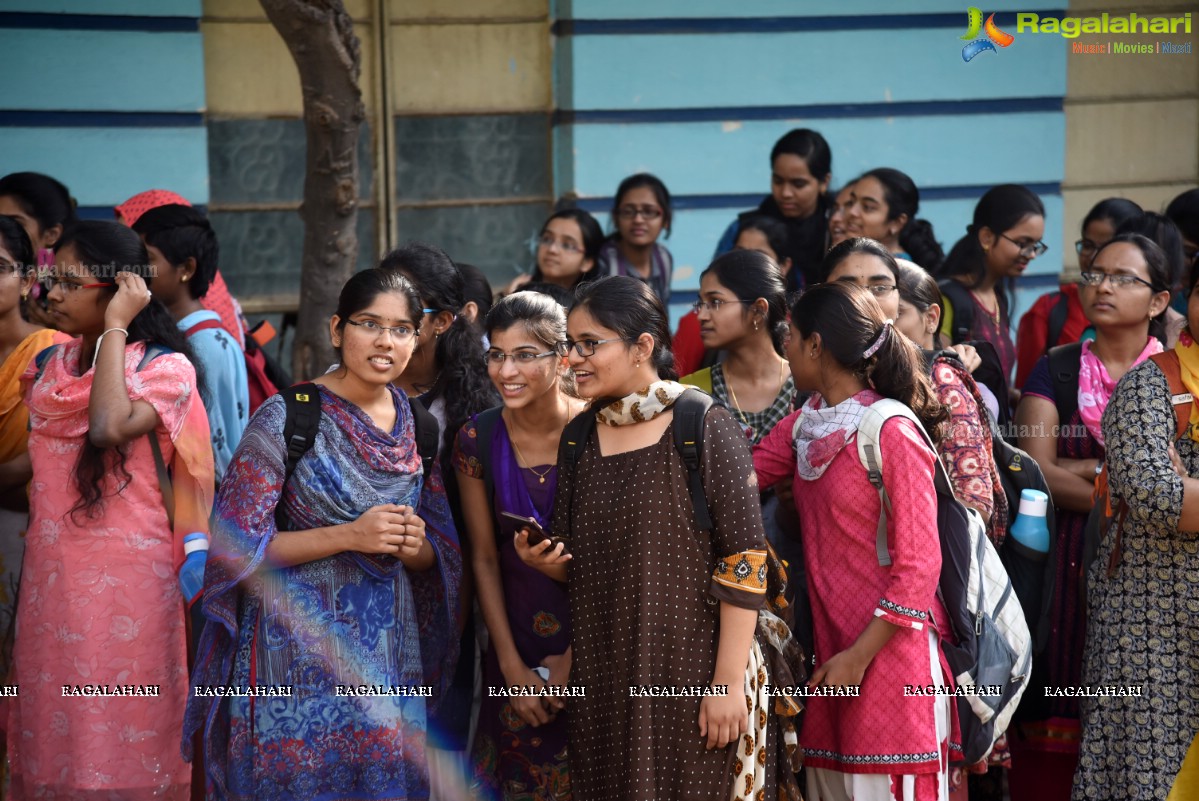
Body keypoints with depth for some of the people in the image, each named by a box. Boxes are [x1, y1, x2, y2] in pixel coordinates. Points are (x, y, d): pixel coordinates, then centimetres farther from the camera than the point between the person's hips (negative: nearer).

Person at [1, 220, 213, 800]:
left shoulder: (166, 368, -7)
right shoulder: (51, 366, 11)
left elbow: (110, 430, -25)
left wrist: (114, 328, -17)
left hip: (125, 576, -6)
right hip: (49, 573, 6)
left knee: (122, 735, -1)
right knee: (51, 729, 10)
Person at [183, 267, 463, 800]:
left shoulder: (417, 425, 7)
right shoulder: (286, 418, -9)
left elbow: (443, 553, 14)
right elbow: (237, 545, -12)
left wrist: (415, 546, -10)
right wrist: (350, 536, -19)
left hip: (389, 655, 5)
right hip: (301, 652, -5)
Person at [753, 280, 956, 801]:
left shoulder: (894, 433, -13)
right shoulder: (804, 426, 9)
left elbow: (918, 568, -15)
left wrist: (860, 655, -15)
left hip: (888, 653, -7)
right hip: (831, 648, 7)